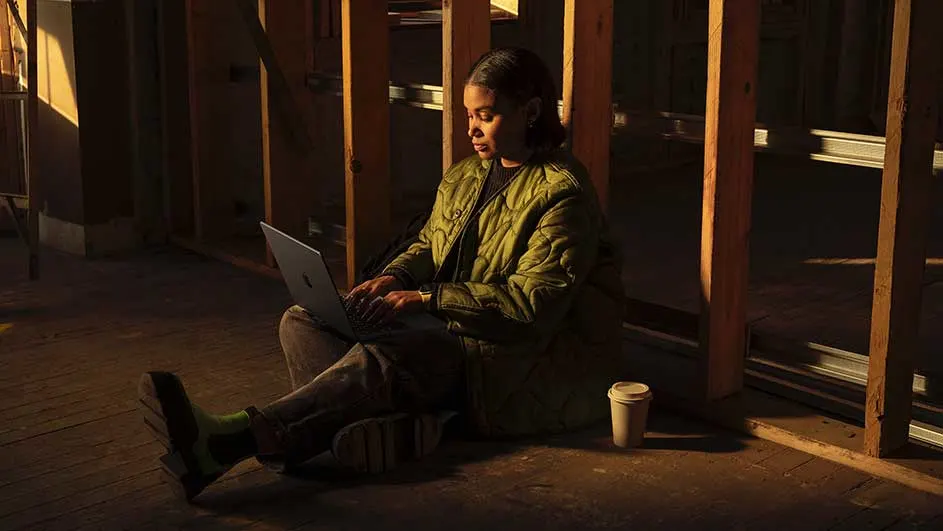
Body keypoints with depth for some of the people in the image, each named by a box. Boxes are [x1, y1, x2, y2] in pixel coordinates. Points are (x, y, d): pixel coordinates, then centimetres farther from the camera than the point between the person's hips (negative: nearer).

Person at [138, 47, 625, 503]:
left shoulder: (563, 194, -12)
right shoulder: (463, 177, 14)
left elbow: (534, 304, -20)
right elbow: (427, 247, 20)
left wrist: (426, 298, -23)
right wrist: (395, 278, -4)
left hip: (528, 363, -9)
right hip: (454, 334, 9)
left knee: (381, 359, -36)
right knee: (301, 321, -5)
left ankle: (229, 441, -49)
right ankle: (394, 419, -34)